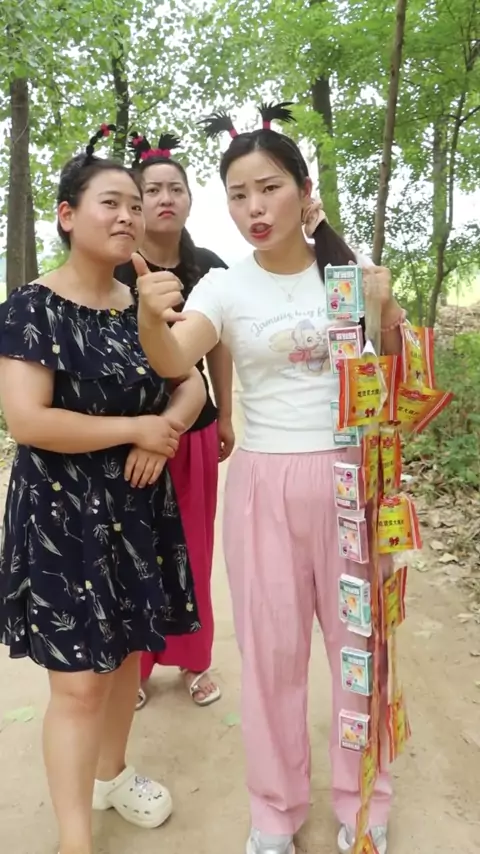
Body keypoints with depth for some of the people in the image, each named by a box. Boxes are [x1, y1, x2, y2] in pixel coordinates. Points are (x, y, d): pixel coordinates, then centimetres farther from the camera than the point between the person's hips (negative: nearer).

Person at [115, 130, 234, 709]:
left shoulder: (210, 269, 3)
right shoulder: (114, 269, -7)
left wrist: (225, 416, 13)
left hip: (195, 427, 3)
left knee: (194, 545, 12)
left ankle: (194, 659, 31)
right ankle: (132, 663, 27)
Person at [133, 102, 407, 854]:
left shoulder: (349, 272, 3)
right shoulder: (225, 287, -2)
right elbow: (175, 362, -20)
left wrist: (387, 312, -11)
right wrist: (151, 318, -42)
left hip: (349, 475, 1)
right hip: (264, 482, -1)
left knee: (359, 635, 11)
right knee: (272, 646, 8)